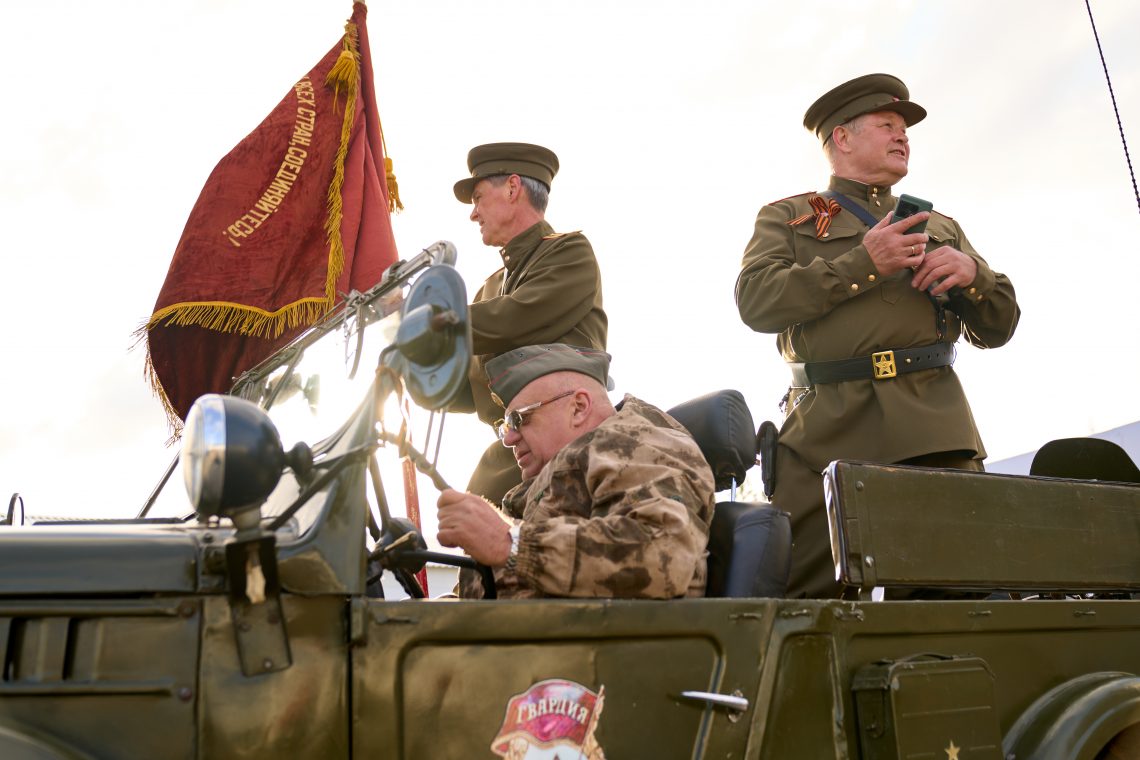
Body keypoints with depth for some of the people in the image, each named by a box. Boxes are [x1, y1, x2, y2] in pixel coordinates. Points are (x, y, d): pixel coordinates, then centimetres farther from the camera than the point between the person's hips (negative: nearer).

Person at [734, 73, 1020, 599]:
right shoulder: (786, 217, 17)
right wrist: (864, 263, -9)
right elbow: (756, 301, -3)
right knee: (808, 598, -8)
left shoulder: (941, 226, 29)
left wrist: (970, 273, 1)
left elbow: (997, 329, 23)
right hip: (825, 433, -3)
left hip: (935, 431, 3)